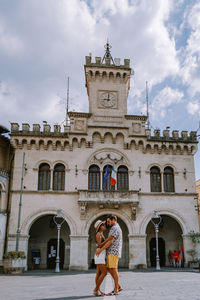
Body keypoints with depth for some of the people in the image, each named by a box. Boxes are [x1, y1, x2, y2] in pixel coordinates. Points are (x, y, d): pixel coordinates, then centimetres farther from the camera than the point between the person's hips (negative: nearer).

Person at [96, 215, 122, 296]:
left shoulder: (115, 228, -12)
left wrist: (101, 250, -16)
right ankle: (118, 286, 14)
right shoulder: (115, 228, 22)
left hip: (114, 252, -10)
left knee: (114, 269, -7)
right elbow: (108, 239, 18)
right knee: (109, 269, 11)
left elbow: (110, 241, -17)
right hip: (111, 252, 10)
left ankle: (115, 290, -1)